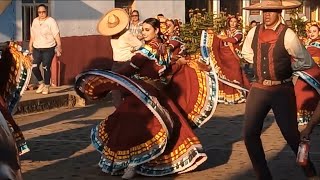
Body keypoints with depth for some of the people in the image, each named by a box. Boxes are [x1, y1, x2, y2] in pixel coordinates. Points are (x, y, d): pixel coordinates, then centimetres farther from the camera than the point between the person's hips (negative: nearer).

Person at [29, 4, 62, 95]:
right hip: (37, 49, 5)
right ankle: (41, 83, 19)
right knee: (34, 67, -4)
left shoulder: (51, 21, -7)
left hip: (48, 49, -5)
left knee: (46, 68, -4)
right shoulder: (35, 21, 10)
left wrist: (59, 46, -20)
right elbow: (32, 35, 17)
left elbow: (56, 35, -13)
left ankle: (47, 87, 11)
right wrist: (30, 46, 14)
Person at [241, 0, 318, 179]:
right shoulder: (254, 33, 2)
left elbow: (306, 62, -4)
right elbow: (246, 53, 22)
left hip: (282, 90, -4)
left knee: (291, 134, 2)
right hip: (259, 89, 5)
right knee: (250, 134, 0)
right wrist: (264, 62, 9)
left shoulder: (288, 35, -13)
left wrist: (285, 67, 2)